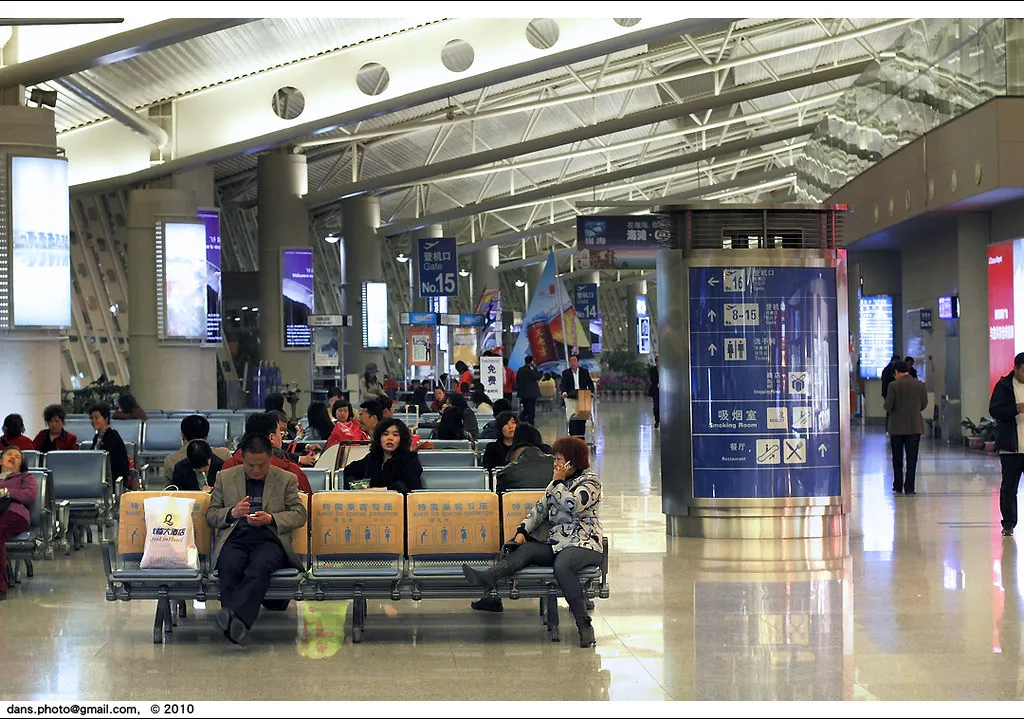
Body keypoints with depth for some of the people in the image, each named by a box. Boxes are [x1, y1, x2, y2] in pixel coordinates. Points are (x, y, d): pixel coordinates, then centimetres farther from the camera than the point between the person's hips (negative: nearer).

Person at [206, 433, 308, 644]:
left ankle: (234, 614, -56)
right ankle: (236, 623, -44)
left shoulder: (287, 480, 17)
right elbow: (211, 516, 18)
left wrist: (271, 518, -7)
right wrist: (232, 513, -4)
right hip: (234, 538, 2)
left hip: (269, 539, -2)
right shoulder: (225, 478, 20)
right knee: (229, 567, -35)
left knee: (260, 567, -38)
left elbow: (300, 515, 11)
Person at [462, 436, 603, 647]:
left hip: (584, 544, -7)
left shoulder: (589, 481, -2)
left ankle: (585, 625, -36)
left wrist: (558, 483, -8)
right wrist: (523, 530, 4)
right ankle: (488, 578, -40)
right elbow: (541, 508, 18)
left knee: (561, 566, -36)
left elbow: (572, 506, -19)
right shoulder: (559, 482, 21)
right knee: (526, 549, -18)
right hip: (558, 544, 7)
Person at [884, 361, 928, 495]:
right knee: (912, 458, 4)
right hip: (915, 427, 2)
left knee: (897, 459, 11)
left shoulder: (894, 385, -12)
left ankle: (898, 486, 16)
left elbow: (888, 406, -11)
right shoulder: (920, 385, -2)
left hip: (897, 427, -2)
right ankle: (909, 488, 1)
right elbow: (924, 404, 6)